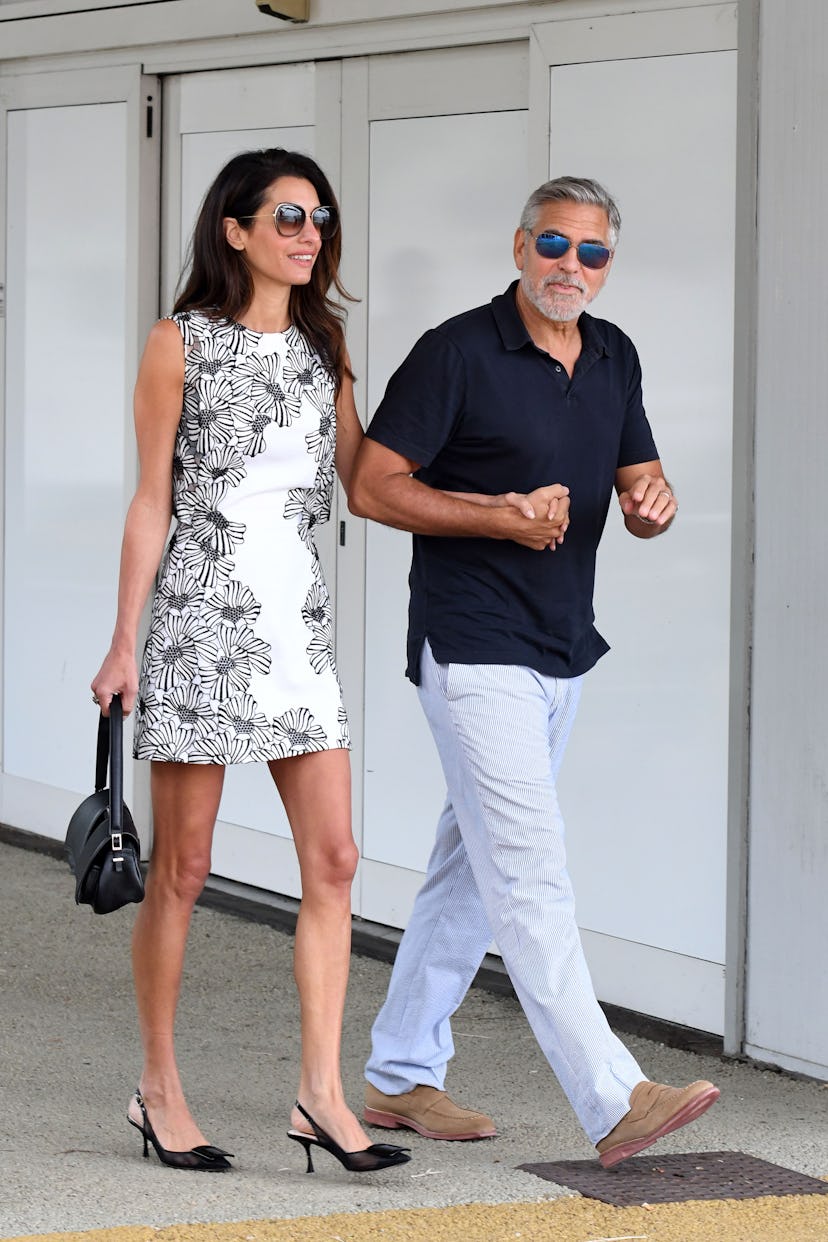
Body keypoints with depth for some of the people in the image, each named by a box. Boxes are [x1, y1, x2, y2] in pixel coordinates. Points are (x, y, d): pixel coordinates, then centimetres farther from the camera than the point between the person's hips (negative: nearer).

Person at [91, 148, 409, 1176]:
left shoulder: (323, 345, 12)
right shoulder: (181, 344, -2)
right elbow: (151, 501, -2)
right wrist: (125, 642, -5)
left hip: (298, 618, 5)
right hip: (203, 615, -5)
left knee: (332, 860, -3)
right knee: (181, 868, 0)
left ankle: (321, 1094, -1)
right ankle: (158, 1089, 11)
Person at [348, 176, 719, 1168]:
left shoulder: (613, 358, 10)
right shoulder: (458, 352, -11)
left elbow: (638, 481, 16)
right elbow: (373, 487, -11)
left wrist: (653, 503, -9)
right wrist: (501, 516, -21)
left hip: (563, 651, 8)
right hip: (473, 649, -8)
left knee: (473, 868, 14)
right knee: (530, 875, -13)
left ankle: (400, 1075, 25)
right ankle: (614, 1103, -20)